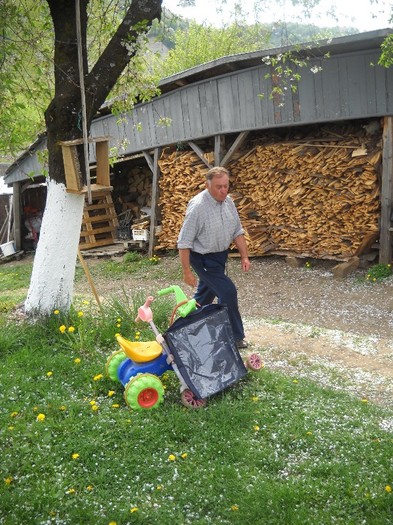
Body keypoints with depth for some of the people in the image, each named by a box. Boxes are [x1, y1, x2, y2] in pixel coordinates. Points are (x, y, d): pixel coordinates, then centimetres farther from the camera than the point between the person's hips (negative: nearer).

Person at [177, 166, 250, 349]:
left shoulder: (228, 201, -3)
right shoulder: (197, 207, -25)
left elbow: (237, 231, 7)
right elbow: (184, 242, -22)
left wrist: (244, 256, 1)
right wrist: (187, 271, -21)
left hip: (221, 255, 8)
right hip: (204, 258, -8)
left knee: (206, 294, 19)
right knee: (228, 292, -11)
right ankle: (235, 337, 5)